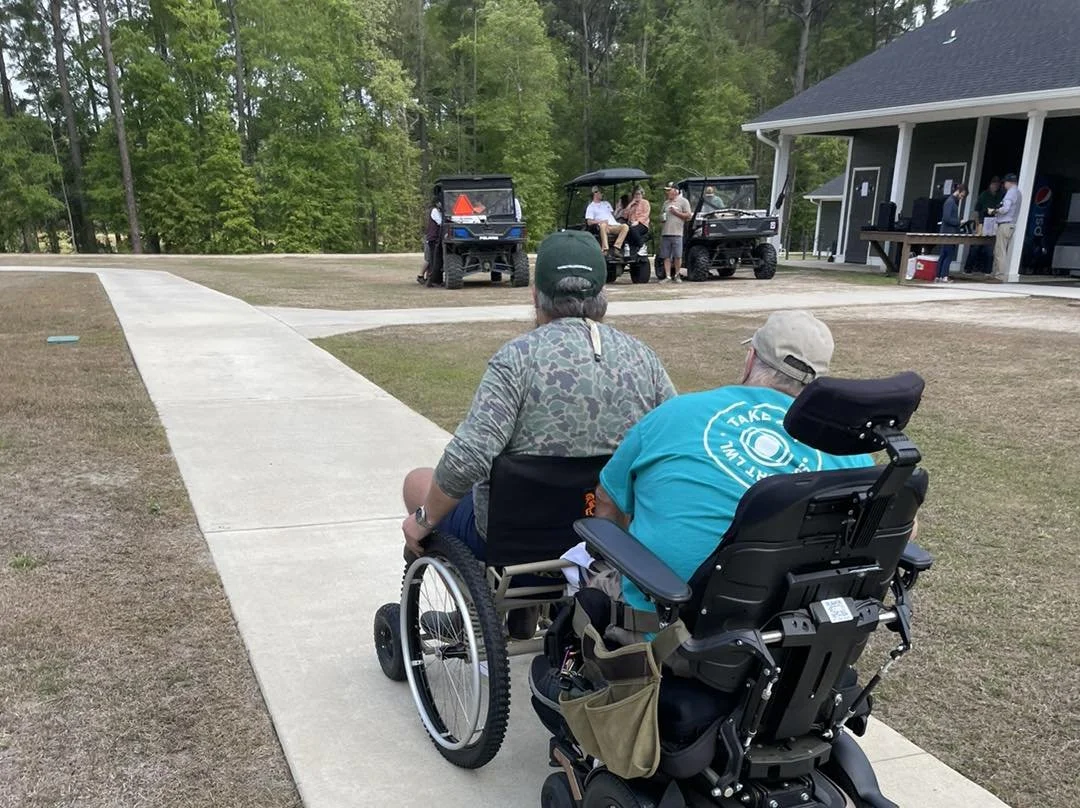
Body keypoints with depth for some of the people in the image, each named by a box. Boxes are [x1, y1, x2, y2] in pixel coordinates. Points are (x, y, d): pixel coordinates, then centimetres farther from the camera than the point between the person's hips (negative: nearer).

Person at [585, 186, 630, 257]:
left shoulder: (606, 203, 33)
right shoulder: (591, 207, 14)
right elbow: (589, 222, 1)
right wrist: (601, 221, -13)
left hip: (614, 225, 5)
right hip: (604, 226, -5)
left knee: (625, 227, -27)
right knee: (603, 225, -42)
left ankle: (615, 249, -38)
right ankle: (604, 250, -49)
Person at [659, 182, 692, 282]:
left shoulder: (683, 201, 3)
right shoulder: (666, 203, 22)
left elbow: (688, 215, -2)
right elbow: (662, 214, 33)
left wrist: (676, 213, -9)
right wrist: (662, 217, 9)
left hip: (676, 233, -5)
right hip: (665, 233, 5)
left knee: (677, 256, -4)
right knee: (666, 256, 1)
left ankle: (677, 275, 5)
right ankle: (667, 276, 3)